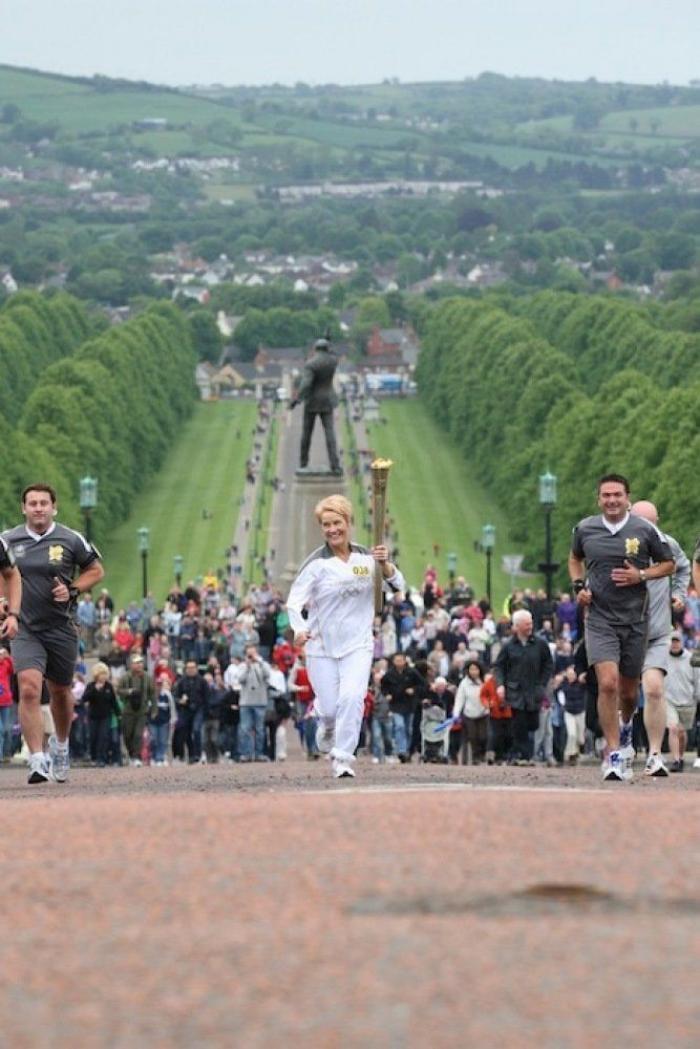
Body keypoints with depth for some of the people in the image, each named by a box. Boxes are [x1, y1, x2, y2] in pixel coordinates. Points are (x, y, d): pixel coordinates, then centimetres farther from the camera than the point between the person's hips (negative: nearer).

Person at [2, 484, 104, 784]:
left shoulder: (71, 540, -3)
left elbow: (96, 570, 8)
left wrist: (72, 590, -8)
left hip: (60, 629, 1)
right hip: (25, 629, -1)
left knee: (60, 692, 16)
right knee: (29, 688, -19)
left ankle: (60, 745, 44)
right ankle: (38, 761, -21)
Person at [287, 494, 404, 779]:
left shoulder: (366, 558, 2)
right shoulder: (317, 563, -7)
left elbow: (396, 586, -2)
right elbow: (294, 601, -11)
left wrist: (384, 564, -23)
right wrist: (299, 629, -30)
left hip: (357, 645, 1)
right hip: (321, 646, -1)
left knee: (352, 698, -19)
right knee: (330, 708, 1)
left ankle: (342, 758, -9)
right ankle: (327, 729, 39)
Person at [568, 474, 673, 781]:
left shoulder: (644, 530, -4)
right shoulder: (585, 529, 2)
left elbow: (668, 564, 7)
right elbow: (575, 559, 22)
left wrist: (640, 575, -11)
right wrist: (579, 586, 3)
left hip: (635, 618, 0)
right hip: (599, 619, 0)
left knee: (628, 690, 11)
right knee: (607, 683, -18)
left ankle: (626, 727, 46)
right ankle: (614, 753, -13)